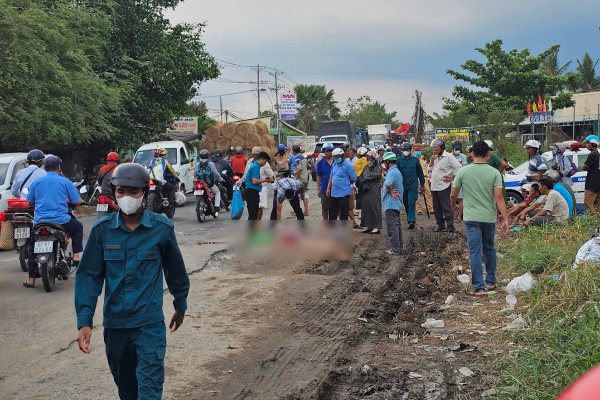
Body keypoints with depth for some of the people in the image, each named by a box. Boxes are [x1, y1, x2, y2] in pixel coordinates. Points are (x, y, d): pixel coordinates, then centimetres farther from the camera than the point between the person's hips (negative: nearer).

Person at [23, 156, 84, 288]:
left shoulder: (37, 182, 7)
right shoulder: (65, 182, 0)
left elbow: (30, 201, 15)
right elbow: (77, 201, 2)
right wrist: (81, 201, 26)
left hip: (40, 221, 2)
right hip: (61, 221, -2)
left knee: (33, 248, 18)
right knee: (78, 227, 27)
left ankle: (31, 279, 13)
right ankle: (76, 256, 16)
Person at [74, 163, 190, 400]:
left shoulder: (161, 228, -7)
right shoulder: (102, 229, -4)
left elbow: (175, 270, 7)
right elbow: (89, 275, -2)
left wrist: (180, 307, 18)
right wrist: (84, 320, -9)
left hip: (150, 324, -2)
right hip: (114, 324, 3)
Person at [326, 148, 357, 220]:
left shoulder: (347, 165, -10)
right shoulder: (334, 164, 12)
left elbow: (353, 179, -9)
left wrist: (345, 184, 3)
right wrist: (328, 188, 12)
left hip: (344, 193, -7)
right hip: (334, 193, 7)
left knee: (344, 214, 1)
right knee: (332, 212, 14)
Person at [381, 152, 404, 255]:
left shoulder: (391, 172, -18)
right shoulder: (397, 171, 16)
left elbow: (388, 184, -37)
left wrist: (391, 192, -19)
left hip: (391, 203, -10)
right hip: (397, 203, 10)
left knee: (392, 226, -7)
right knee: (397, 225, 14)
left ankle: (395, 249, -6)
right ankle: (399, 247, 20)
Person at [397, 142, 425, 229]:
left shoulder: (415, 160, 4)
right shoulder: (399, 160, 4)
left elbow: (420, 173, 10)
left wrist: (422, 185, 11)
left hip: (413, 186, -2)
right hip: (403, 185, 2)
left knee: (411, 203, -13)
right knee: (406, 204, 9)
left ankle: (411, 221, -17)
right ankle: (410, 220, 20)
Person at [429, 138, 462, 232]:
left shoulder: (448, 157, -8)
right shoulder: (435, 157, 16)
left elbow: (458, 167, -12)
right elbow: (430, 170, 18)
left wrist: (452, 177, -10)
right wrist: (432, 161, 3)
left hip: (443, 186, -8)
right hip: (434, 186, 8)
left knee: (446, 207, -6)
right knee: (437, 208, 10)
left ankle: (450, 226, -2)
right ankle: (440, 225, 19)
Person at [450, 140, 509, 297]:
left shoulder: (463, 171, -4)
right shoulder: (494, 173, -5)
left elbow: (453, 195, 2)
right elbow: (499, 197, -11)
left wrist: (454, 206, 24)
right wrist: (505, 219, -8)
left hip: (471, 218, -1)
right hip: (489, 218, 1)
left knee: (475, 252, 0)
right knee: (489, 249, 19)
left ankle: (479, 287, -3)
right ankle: (491, 282, 29)